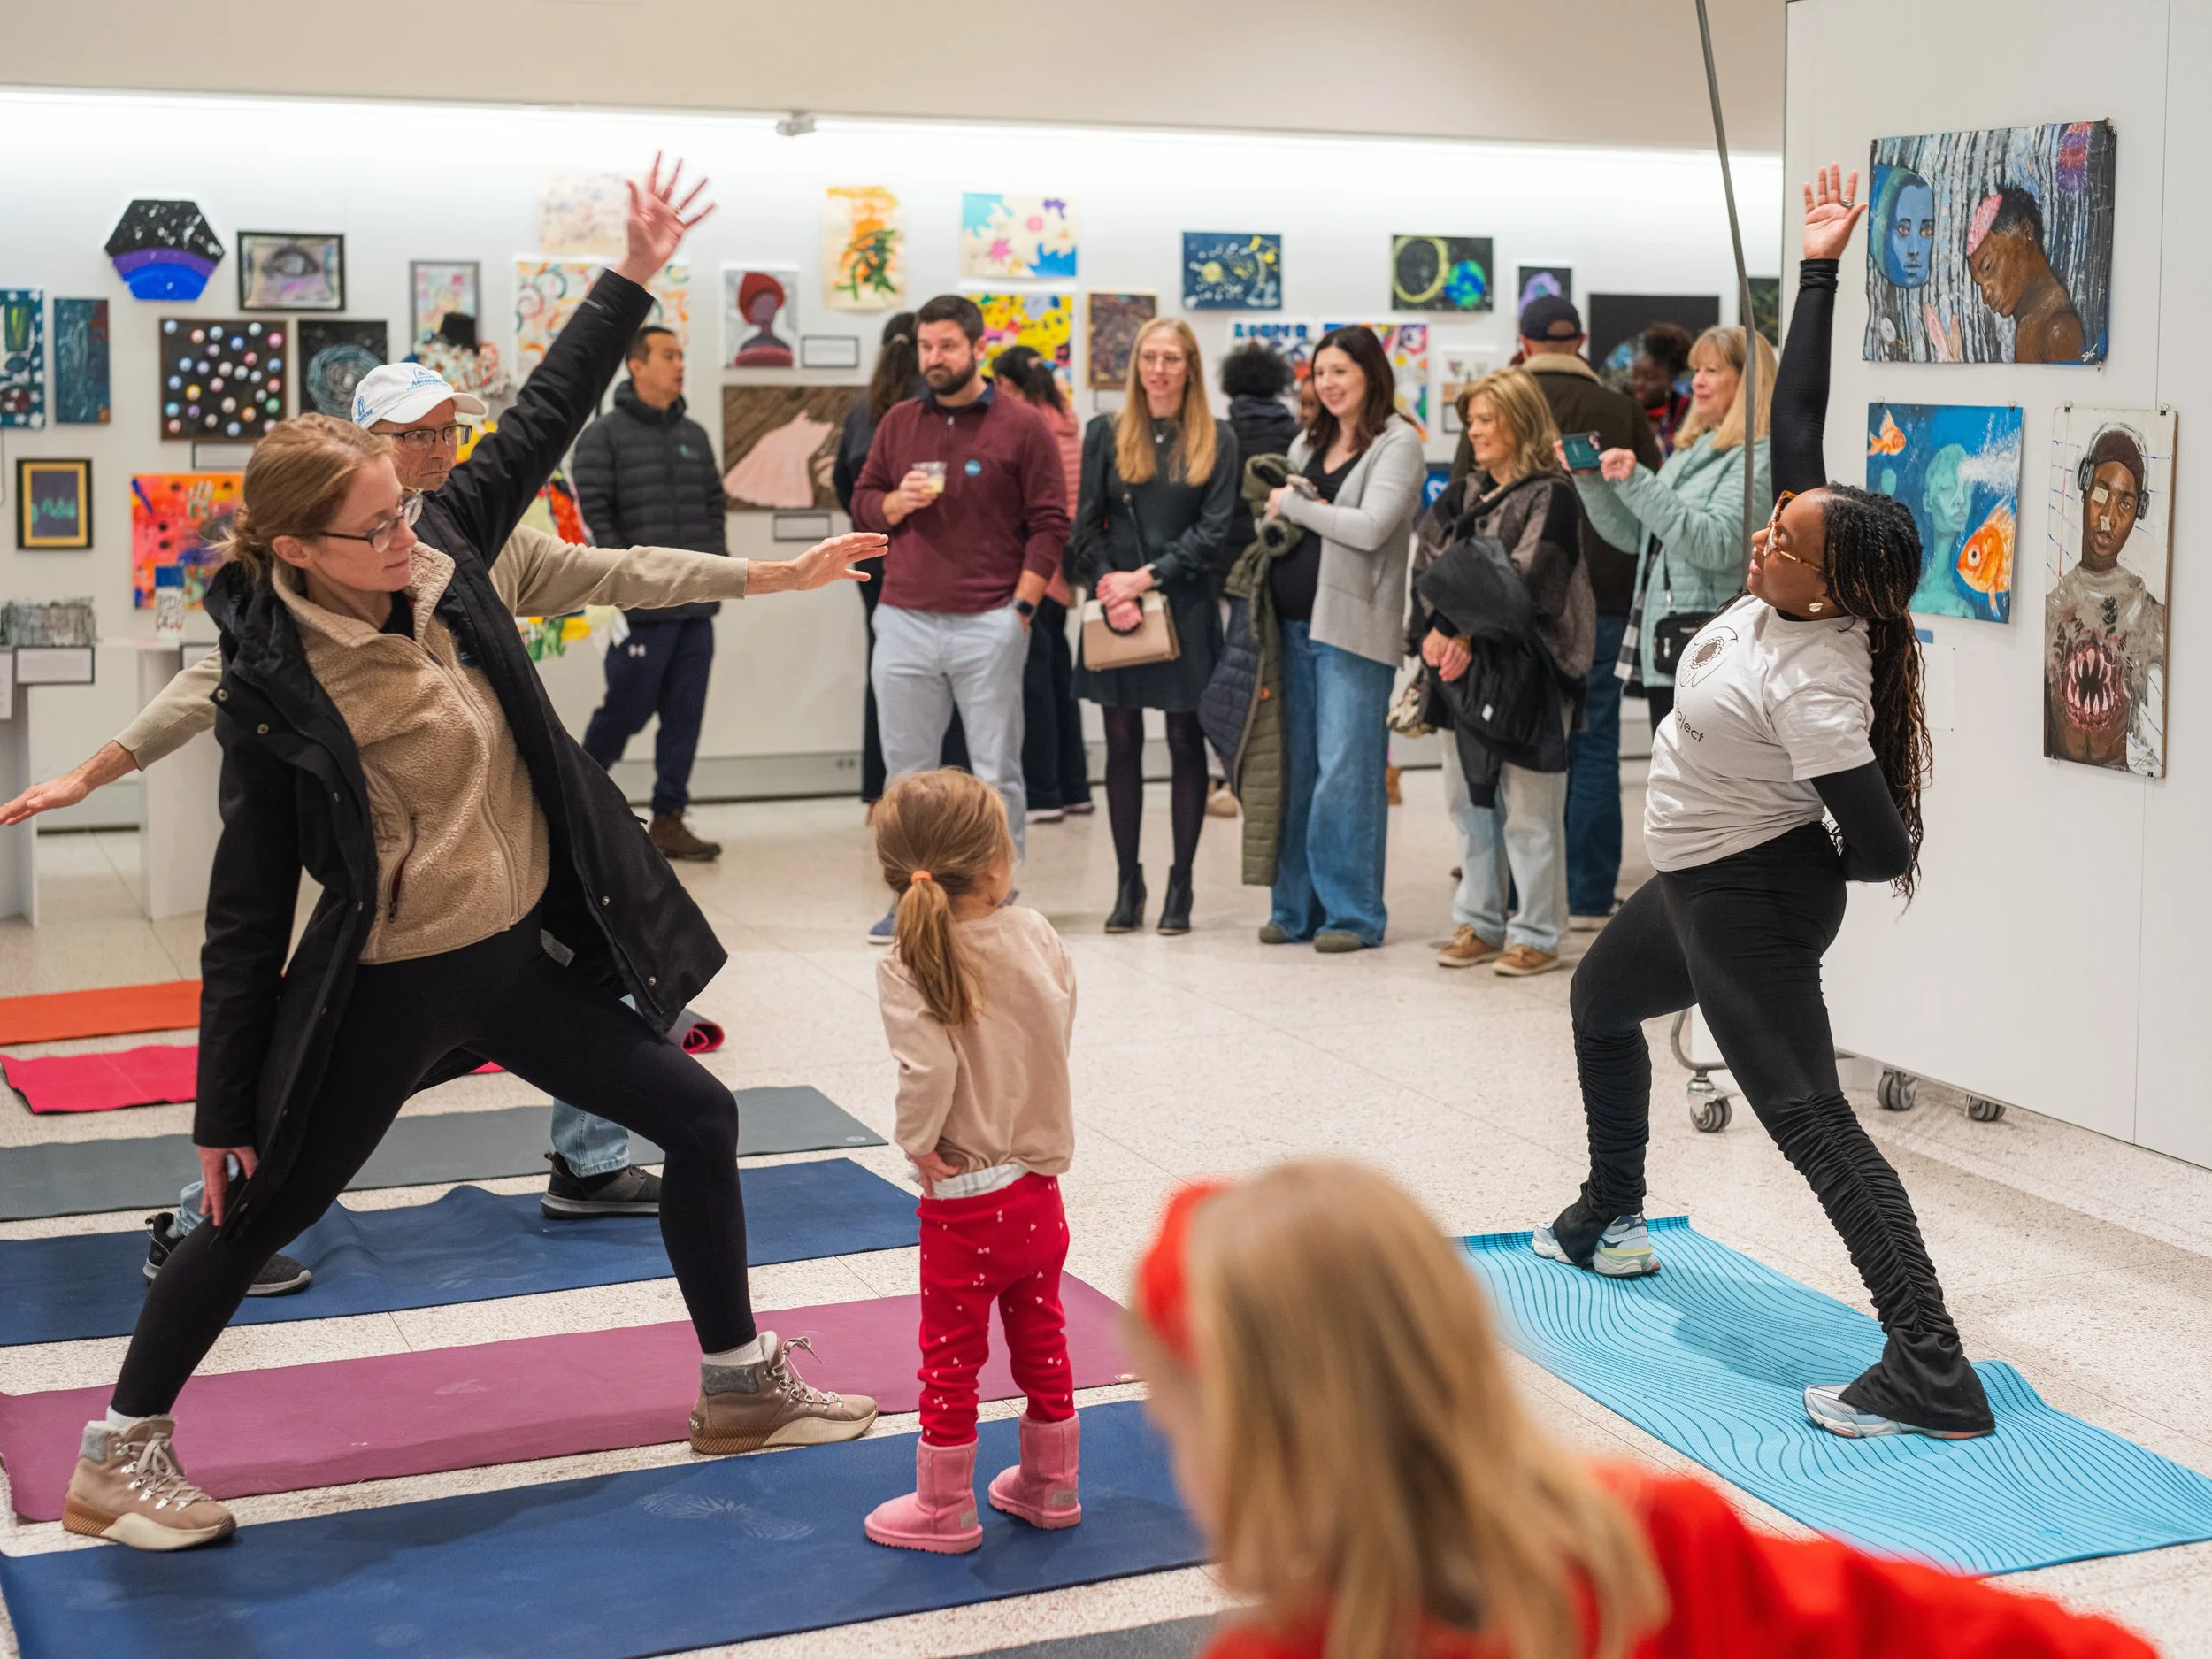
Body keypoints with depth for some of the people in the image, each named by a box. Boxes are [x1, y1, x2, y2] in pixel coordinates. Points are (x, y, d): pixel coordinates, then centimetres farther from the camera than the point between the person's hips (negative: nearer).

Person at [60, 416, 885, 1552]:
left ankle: (738, 1384, 29)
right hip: (392, 988, -6)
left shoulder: (453, 579, -5)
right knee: (264, 1212, 4)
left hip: (526, 953, 7)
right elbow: (248, 909, -14)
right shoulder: (275, 686, -19)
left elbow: (600, 574, 14)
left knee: (701, 1120, 10)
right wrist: (225, 1105, -10)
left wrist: (771, 574, 16)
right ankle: (120, 1452, 25)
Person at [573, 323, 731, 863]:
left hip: (698, 607, 6)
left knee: (684, 716, 6)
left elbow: (716, 505, 20)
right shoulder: (605, 435, -4)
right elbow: (592, 512, -10)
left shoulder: (695, 435, 15)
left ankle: (668, 820, 13)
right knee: (628, 709, 0)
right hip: (642, 609, -6)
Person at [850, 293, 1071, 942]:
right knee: (906, 768, 7)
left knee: (996, 770, 1)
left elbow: (1049, 524, 0)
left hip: (989, 625, -4)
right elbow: (862, 502, 18)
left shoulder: (1020, 425, 1)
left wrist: (1021, 608, -7)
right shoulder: (898, 422, 13)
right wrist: (897, 502, -5)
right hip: (905, 621, 4)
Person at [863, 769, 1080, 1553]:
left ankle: (944, 1509, 24)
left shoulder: (907, 968, -20)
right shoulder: (1035, 935, -7)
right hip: (1040, 1186, 5)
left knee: (951, 1356, 11)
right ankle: (1050, 1486, 35)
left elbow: (929, 1069, -31)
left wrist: (918, 1144, -14)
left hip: (964, 1202, -4)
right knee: (1041, 1340, 21)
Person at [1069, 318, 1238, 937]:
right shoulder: (1105, 434, 8)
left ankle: (1180, 885, 10)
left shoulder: (1217, 440, 4)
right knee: (1122, 743, 5)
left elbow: (1214, 530, -3)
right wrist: (1108, 587, -11)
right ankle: (1127, 881, 13)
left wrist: (1149, 576, -12)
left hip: (1185, 608, -1)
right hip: (1115, 611, 1)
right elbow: (1085, 526, 4)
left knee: (1185, 742, 3)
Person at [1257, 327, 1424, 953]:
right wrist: (1298, 512, -6)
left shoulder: (1397, 445, -4)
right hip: (1294, 623, 7)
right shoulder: (1308, 443, 17)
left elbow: (1370, 528, -16)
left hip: (1353, 628, -7)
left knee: (1347, 772, -6)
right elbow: (1272, 516, 16)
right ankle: (1297, 907, 15)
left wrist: (1294, 504, -7)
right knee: (1297, 771, 8)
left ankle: (1354, 913, 1)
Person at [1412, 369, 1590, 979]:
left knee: (1529, 807, -3)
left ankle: (1537, 935, 5)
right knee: (1468, 797, 11)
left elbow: (1525, 580, -15)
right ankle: (1479, 924, 21)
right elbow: (1427, 562, 5)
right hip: (1463, 667, 7)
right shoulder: (1463, 494, 14)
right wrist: (1432, 631, -11)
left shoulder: (1551, 496, -7)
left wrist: (1470, 637, -19)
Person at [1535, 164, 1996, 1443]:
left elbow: (1886, 848, -31)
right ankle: (1613, 1218, 50)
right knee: (1601, 1003, 31)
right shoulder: (1790, 593, -8)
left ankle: (1931, 1376, -21)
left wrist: (1796, 868, -11)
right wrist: (1818, 275, -3)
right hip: (1694, 885, 10)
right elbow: (1797, 422, -1)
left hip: (1748, 904, -10)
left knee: (1809, 1119, -15)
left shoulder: (1813, 681, -30)